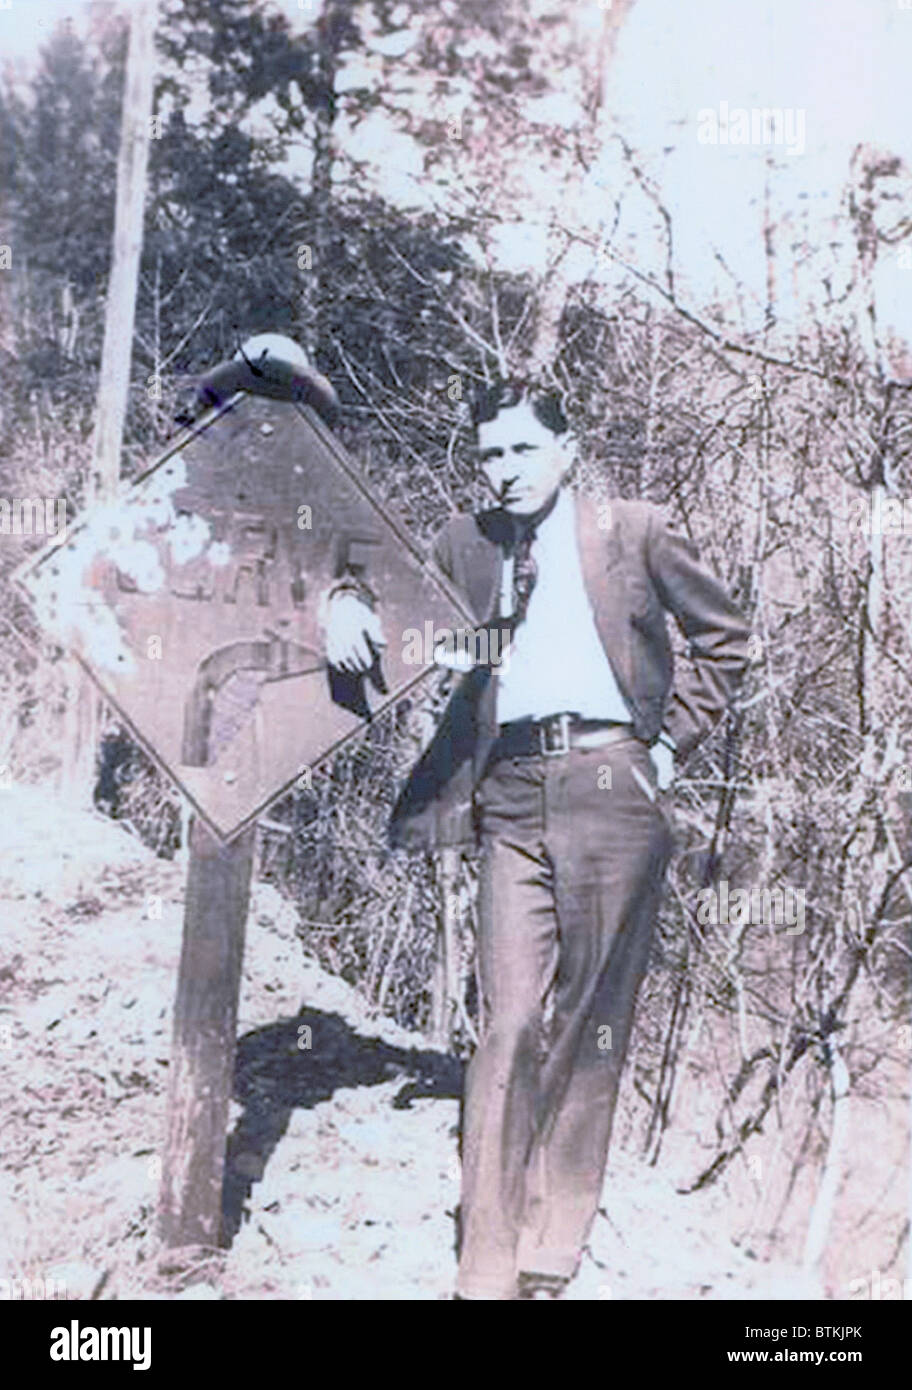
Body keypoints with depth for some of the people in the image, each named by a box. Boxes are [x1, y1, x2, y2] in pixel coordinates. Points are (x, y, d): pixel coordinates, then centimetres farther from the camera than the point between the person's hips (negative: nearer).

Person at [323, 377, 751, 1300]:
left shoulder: (634, 534, 8)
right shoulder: (468, 544, 14)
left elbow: (723, 636, 14)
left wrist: (671, 744, 6)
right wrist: (346, 601, -1)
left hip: (610, 787, -1)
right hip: (512, 799, 2)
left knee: (592, 1028, 2)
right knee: (510, 1024, -3)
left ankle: (549, 1260, 14)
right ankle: (486, 1267, 2)